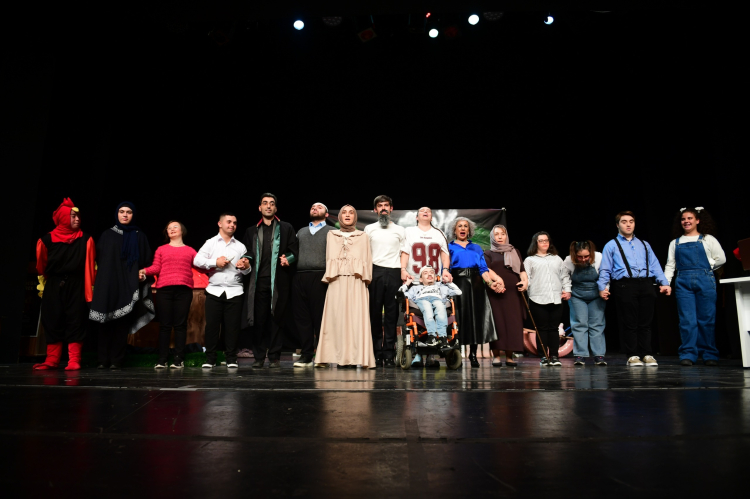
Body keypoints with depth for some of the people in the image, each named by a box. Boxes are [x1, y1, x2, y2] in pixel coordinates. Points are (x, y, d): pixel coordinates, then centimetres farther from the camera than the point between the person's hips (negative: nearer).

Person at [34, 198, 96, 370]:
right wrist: (43, 285, 19)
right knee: (52, 322, 3)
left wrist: (89, 289, -4)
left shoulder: (85, 240, 0)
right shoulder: (48, 239, 1)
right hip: (53, 286, 2)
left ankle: (74, 360, -2)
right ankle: (51, 360, 10)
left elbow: (90, 266, -1)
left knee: (75, 321, -3)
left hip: (75, 286, -1)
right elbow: (41, 264, 12)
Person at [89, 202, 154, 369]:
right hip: (108, 284, 1)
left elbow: (147, 260, 8)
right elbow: (98, 258, 10)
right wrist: (102, 278, -1)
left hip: (129, 285, -1)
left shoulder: (139, 236, 10)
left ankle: (116, 360, 2)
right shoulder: (107, 235, 13)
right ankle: (103, 359, 4)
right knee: (107, 322, -1)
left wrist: (143, 274, -7)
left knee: (122, 322, -3)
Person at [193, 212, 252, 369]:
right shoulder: (210, 243, 10)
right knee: (211, 325, 0)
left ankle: (231, 359, 10)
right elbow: (197, 260, -2)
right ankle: (210, 358, 11)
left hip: (234, 291, 1)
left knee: (232, 326, 1)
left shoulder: (240, 246, 13)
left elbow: (247, 271, 8)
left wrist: (245, 267, -14)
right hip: (214, 291, -1)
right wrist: (215, 262, -10)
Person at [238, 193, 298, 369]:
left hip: (279, 281, -2)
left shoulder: (286, 228, 13)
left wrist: (288, 258, -12)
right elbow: (247, 252, 17)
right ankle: (259, 357, 11)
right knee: (259, 319, 1)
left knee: (276, 318, -1)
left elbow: (294, 250, 8)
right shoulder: (252, 231, 19)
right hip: (259, 280, 2)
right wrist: (247, 260, -4)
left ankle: (274, 357, 7)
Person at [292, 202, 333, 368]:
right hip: (299, 277, 4)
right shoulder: (301, 231, 26)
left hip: (319, 277, -4)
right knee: (301, 316, 2)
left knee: (320, 316, -4)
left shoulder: (331, 231, 12)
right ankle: (306, 355, 8)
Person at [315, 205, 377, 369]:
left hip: (356, 282, -1)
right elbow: (328, 259, 13)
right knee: (337, 317, -6)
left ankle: (356, 357, -6)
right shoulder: (331, 235, 18)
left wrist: (365, 278, -2)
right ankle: (341, 357, -4)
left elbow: (367, 260, 9)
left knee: (356, 317, -8)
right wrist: (328, 276, 2)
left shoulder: (363, 236, 15)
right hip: (337, 281, 1)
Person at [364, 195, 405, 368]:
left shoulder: (399, 230, 15)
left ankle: (389, 354, 2)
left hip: (394, 273, 0)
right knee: (375, 312, -1)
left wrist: (404, 273, 2)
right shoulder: (369, 229, 14)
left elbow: (403, 254, 13)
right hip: (375, 272, 0)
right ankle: (377, 352, 5)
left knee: (392, 314, -1)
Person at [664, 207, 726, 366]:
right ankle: (688, 354, 0)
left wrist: (705, 267, 4)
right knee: (687, 320, -4)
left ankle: (710, 355, 11)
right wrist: (665, 282, -2)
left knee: (706, 319, 1)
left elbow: (721, 258, 6)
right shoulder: (675, 243, 14)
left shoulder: (707, 239, 9)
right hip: (683, 283, 1)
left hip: (705, 281, -1)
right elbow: (670, 265, 9)